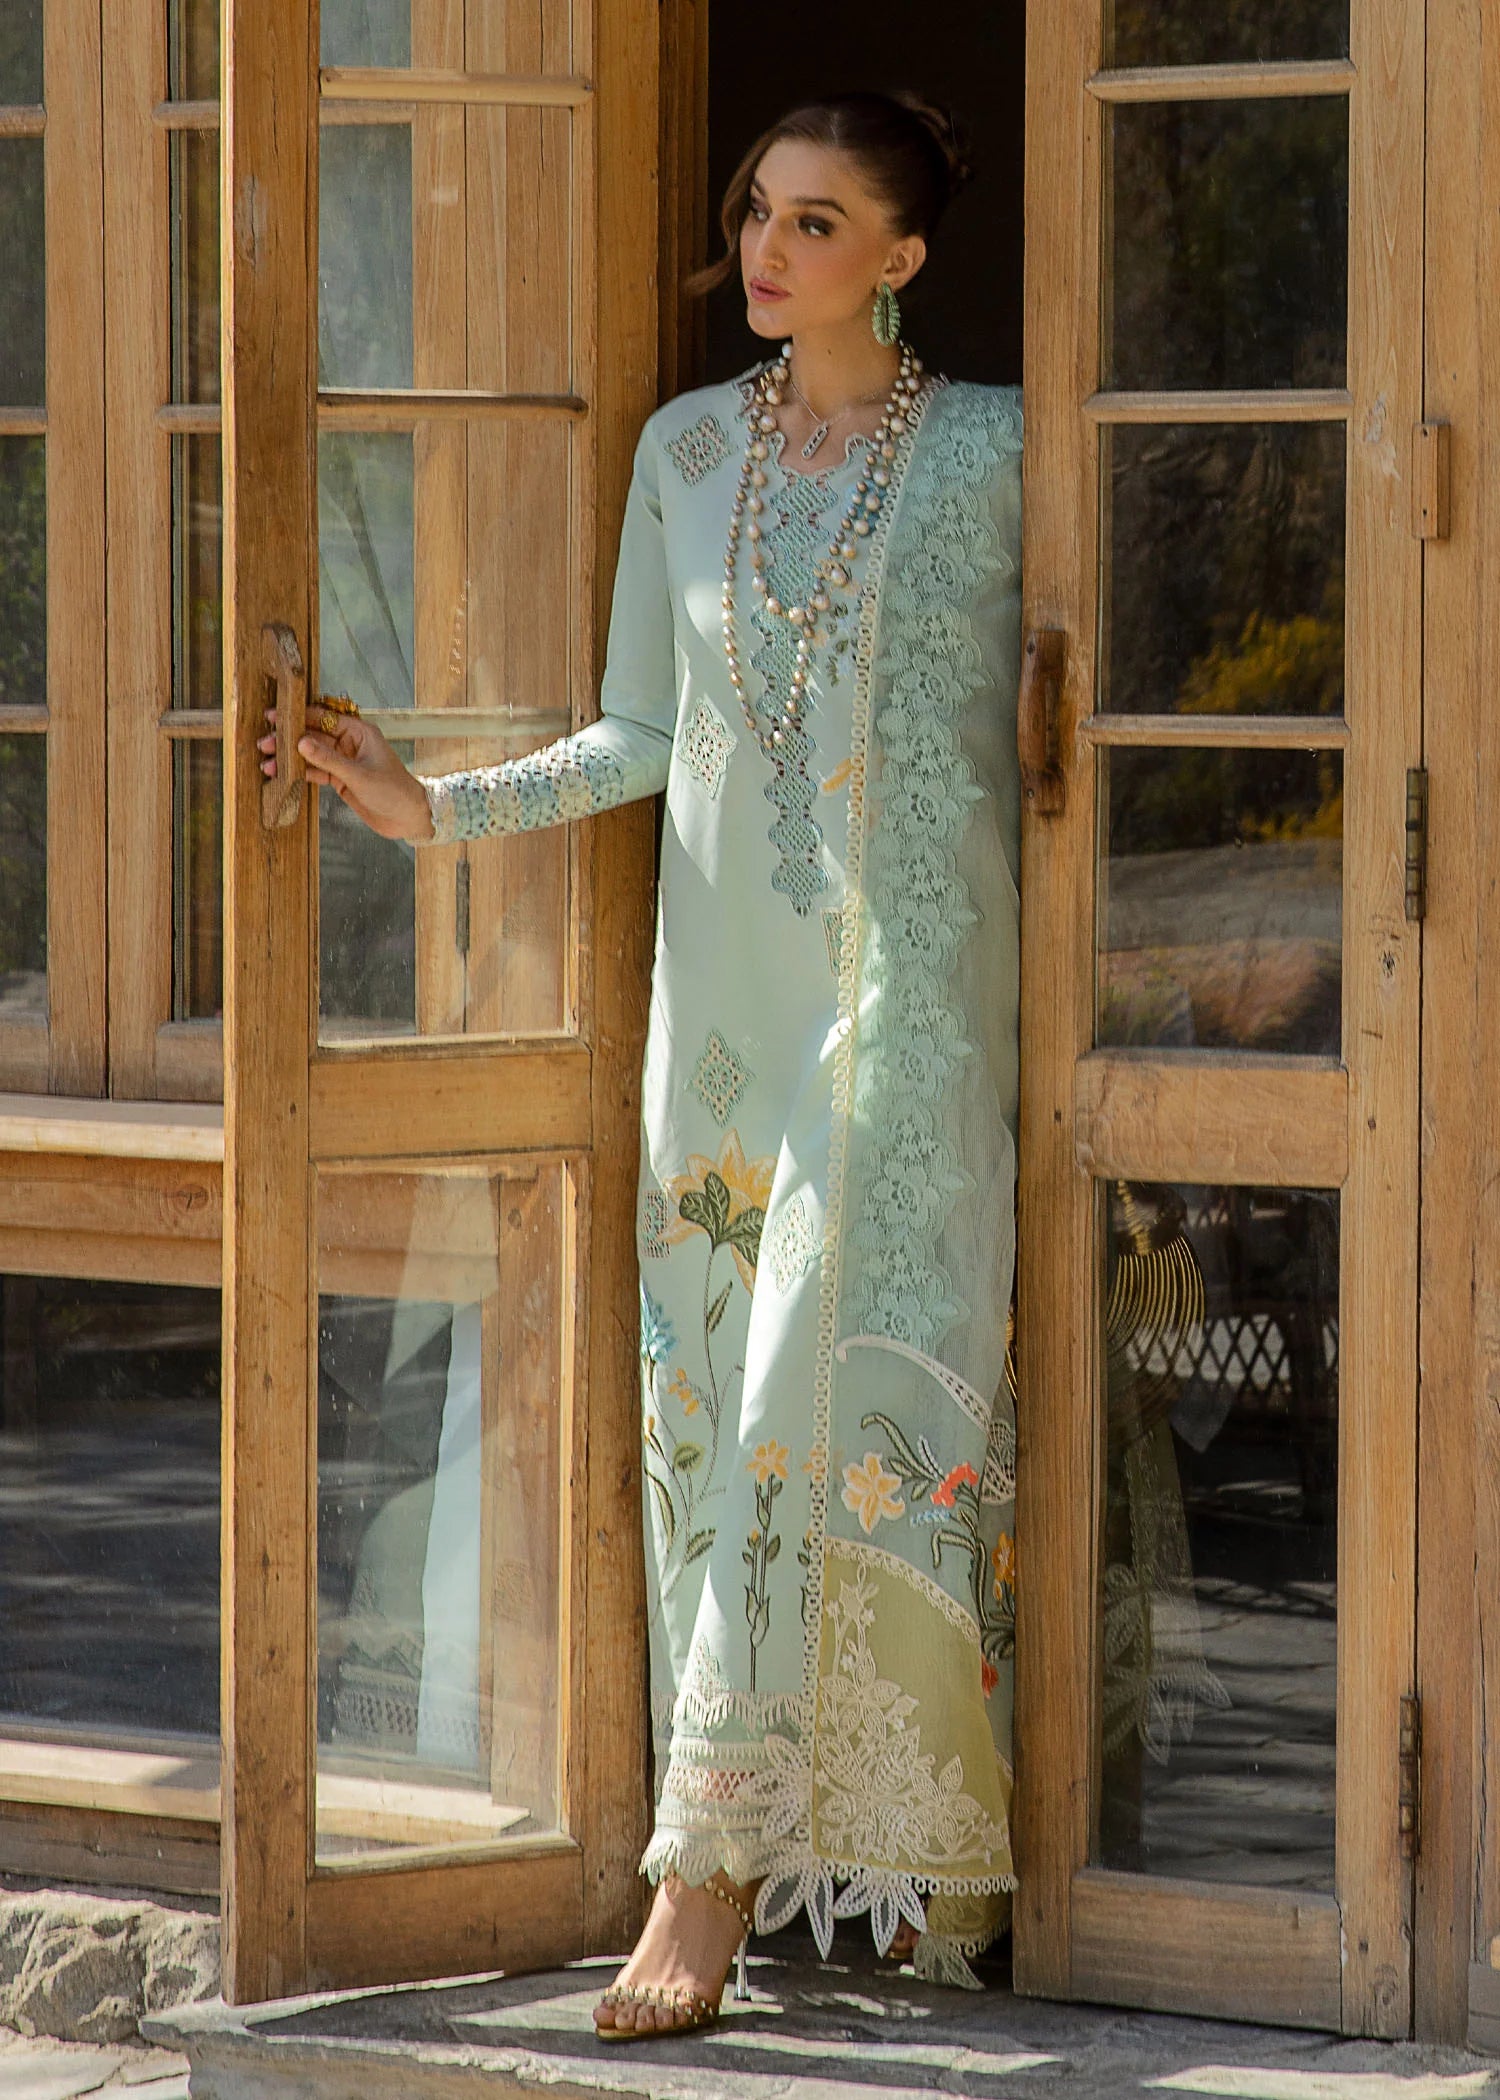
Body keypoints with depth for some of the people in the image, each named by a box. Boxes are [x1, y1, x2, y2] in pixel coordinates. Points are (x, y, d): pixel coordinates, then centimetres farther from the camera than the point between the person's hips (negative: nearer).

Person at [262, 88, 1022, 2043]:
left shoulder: (997, 453, 0)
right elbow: (640, 734, 15)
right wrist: (438, 806, 4)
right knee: (719, 1390, 0)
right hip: (724, 982, 5)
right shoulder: (686, 451, 12)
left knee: (842, 1391, -11)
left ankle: (709, 1857, -10)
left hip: (912, 987, -4)